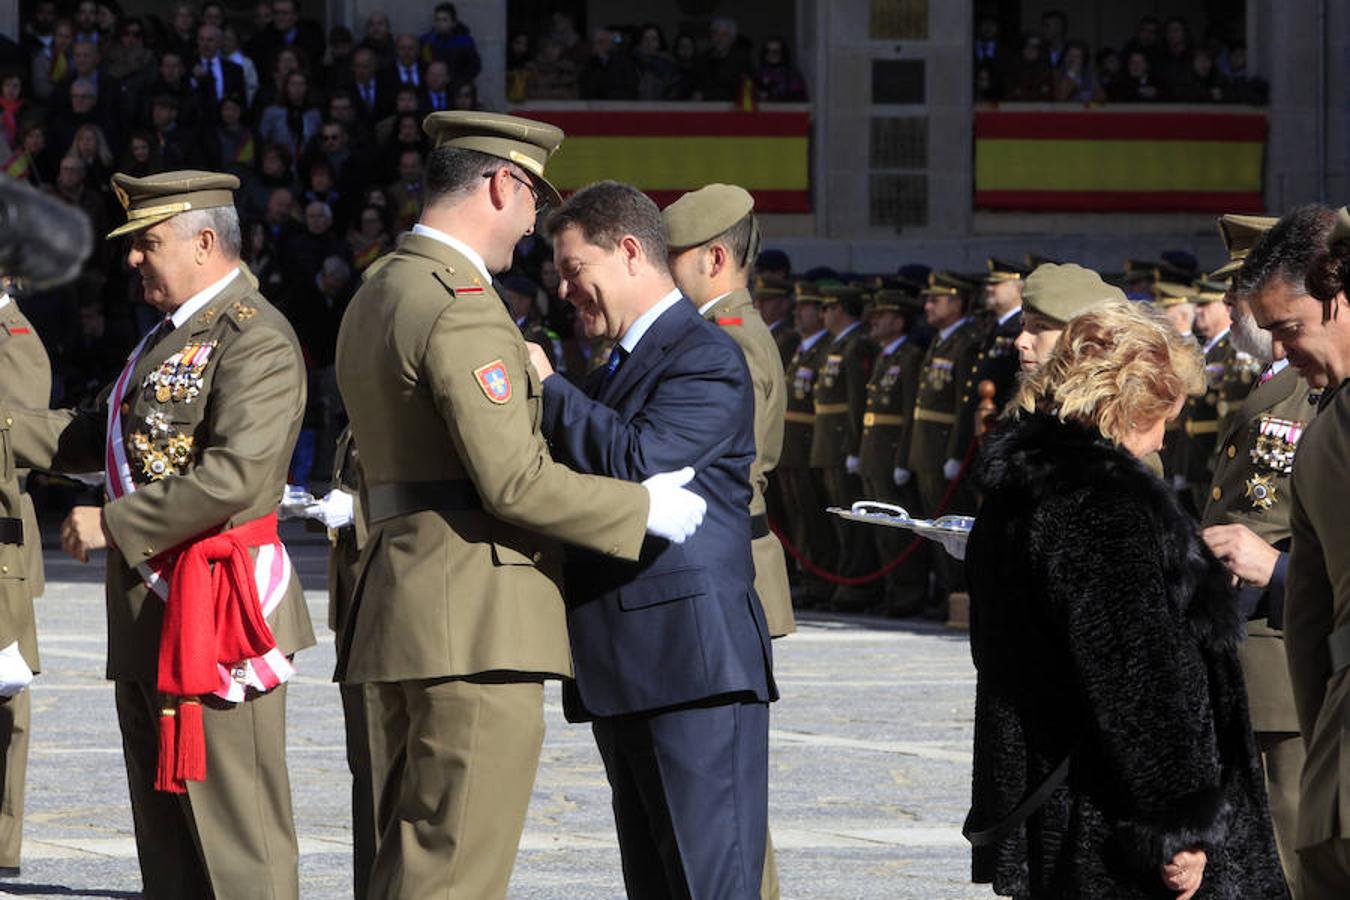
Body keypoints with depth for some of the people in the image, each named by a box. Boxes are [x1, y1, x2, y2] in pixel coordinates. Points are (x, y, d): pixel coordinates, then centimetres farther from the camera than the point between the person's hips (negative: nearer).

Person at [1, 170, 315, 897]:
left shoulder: (255, 340, -13)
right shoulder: (170, 335, 20)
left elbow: (235, 474, -24)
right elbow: (102, 437, 25)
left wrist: (113, 525, -19)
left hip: (214, 608, -10)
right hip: (148, 617, 10)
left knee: (236, 820, -9)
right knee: (164, 819, 13)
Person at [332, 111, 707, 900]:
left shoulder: (377, 296, 18)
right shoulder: (463, 308, -15)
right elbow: (515, 480, -19)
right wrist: (644, 507, -9)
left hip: (403, 600, 10)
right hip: (475, 616, -10)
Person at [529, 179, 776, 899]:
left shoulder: (707, 359, -9)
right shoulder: (622, 363, 23)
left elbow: (638, 462, -23)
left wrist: (544, 388, -13)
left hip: (691, 660, -10)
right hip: (628, 675, 10)